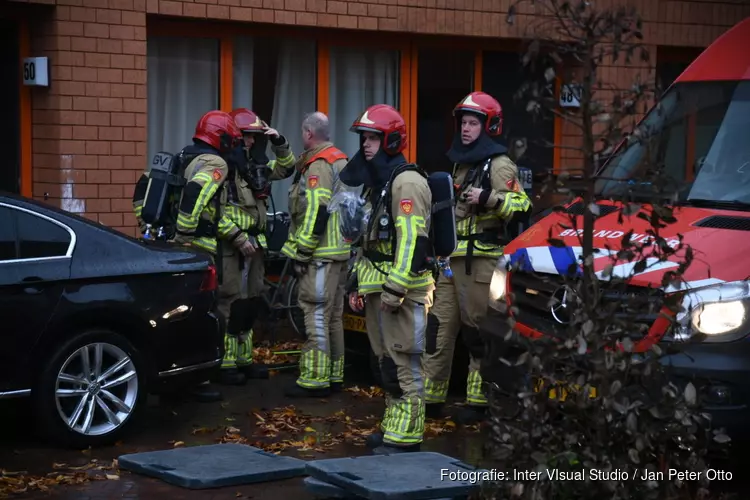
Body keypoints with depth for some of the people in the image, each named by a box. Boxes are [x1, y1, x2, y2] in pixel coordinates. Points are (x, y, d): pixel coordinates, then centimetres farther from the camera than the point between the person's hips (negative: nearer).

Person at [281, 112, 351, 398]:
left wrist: (301, 253, -17)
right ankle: (333, 376, 20)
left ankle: (314, 380, -9)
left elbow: (316, 213, -21)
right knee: (333, 316, 14)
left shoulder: (318, 166, -14)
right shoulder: (341, 161, 17)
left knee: (317, 315, -9)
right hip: (341, 251, 10)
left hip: (321, 253, -10)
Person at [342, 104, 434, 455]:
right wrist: (357, 285, 22)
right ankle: (393, 427, 23)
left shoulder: (406, 182, -13)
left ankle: (404, 438, -6)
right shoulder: (375, 183, 20)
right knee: (387, 362, 15)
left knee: (403, 366, -8)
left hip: (403, 290, -10)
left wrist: (395, 288, -24)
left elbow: (412, 240, -21)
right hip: (377, 289, 10)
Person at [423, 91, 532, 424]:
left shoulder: (498, 165, -7)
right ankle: (430, 397, 11)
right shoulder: (461, 163, 21)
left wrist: (487, 198, -27)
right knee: (440, 328, 7)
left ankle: (478, 402, 1)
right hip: (452, 260, 9)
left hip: (481, 260, -9)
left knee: (478, 331, -5)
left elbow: (522, 206, -18)